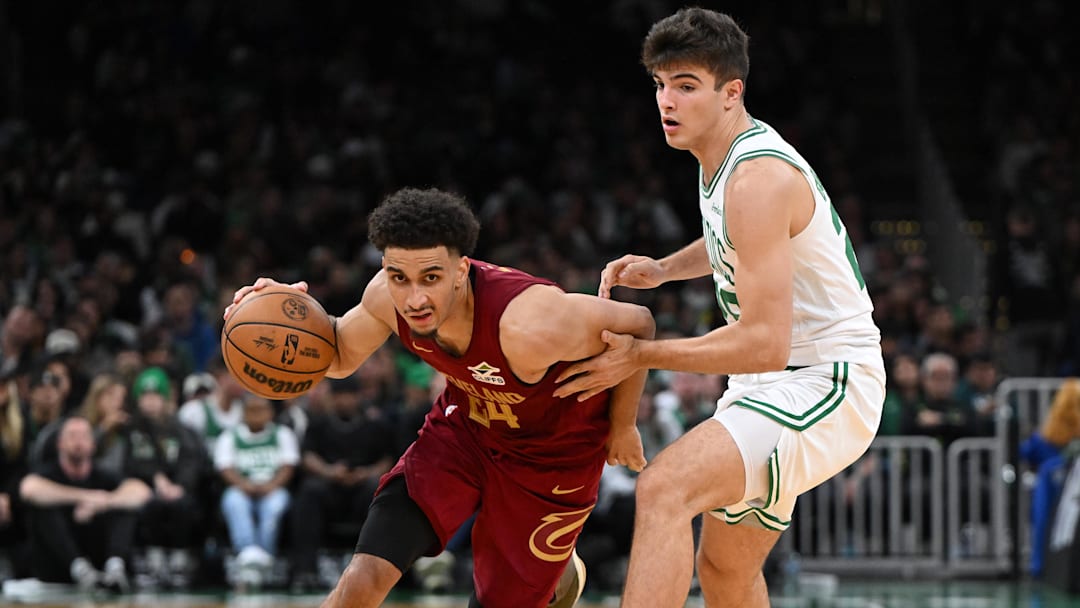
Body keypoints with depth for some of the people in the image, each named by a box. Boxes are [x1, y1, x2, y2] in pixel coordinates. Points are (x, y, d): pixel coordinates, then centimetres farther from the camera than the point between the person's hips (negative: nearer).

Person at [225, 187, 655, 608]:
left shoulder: (527, 327, -41)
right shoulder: (388, 296, -24)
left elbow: (637, 324, -24)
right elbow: (341, 358, -1)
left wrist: (621, 427, -9)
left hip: (552, 450, -4)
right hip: (466, 425, 4)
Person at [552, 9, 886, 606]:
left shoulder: (759, 179, -23)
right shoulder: (725, 156, 7)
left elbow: (764, 344, -27)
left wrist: (640, 355, -18)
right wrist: (664, 268, 13)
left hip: (823, 388, -11)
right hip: (777, 383, 11)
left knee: (664, 490, -30)